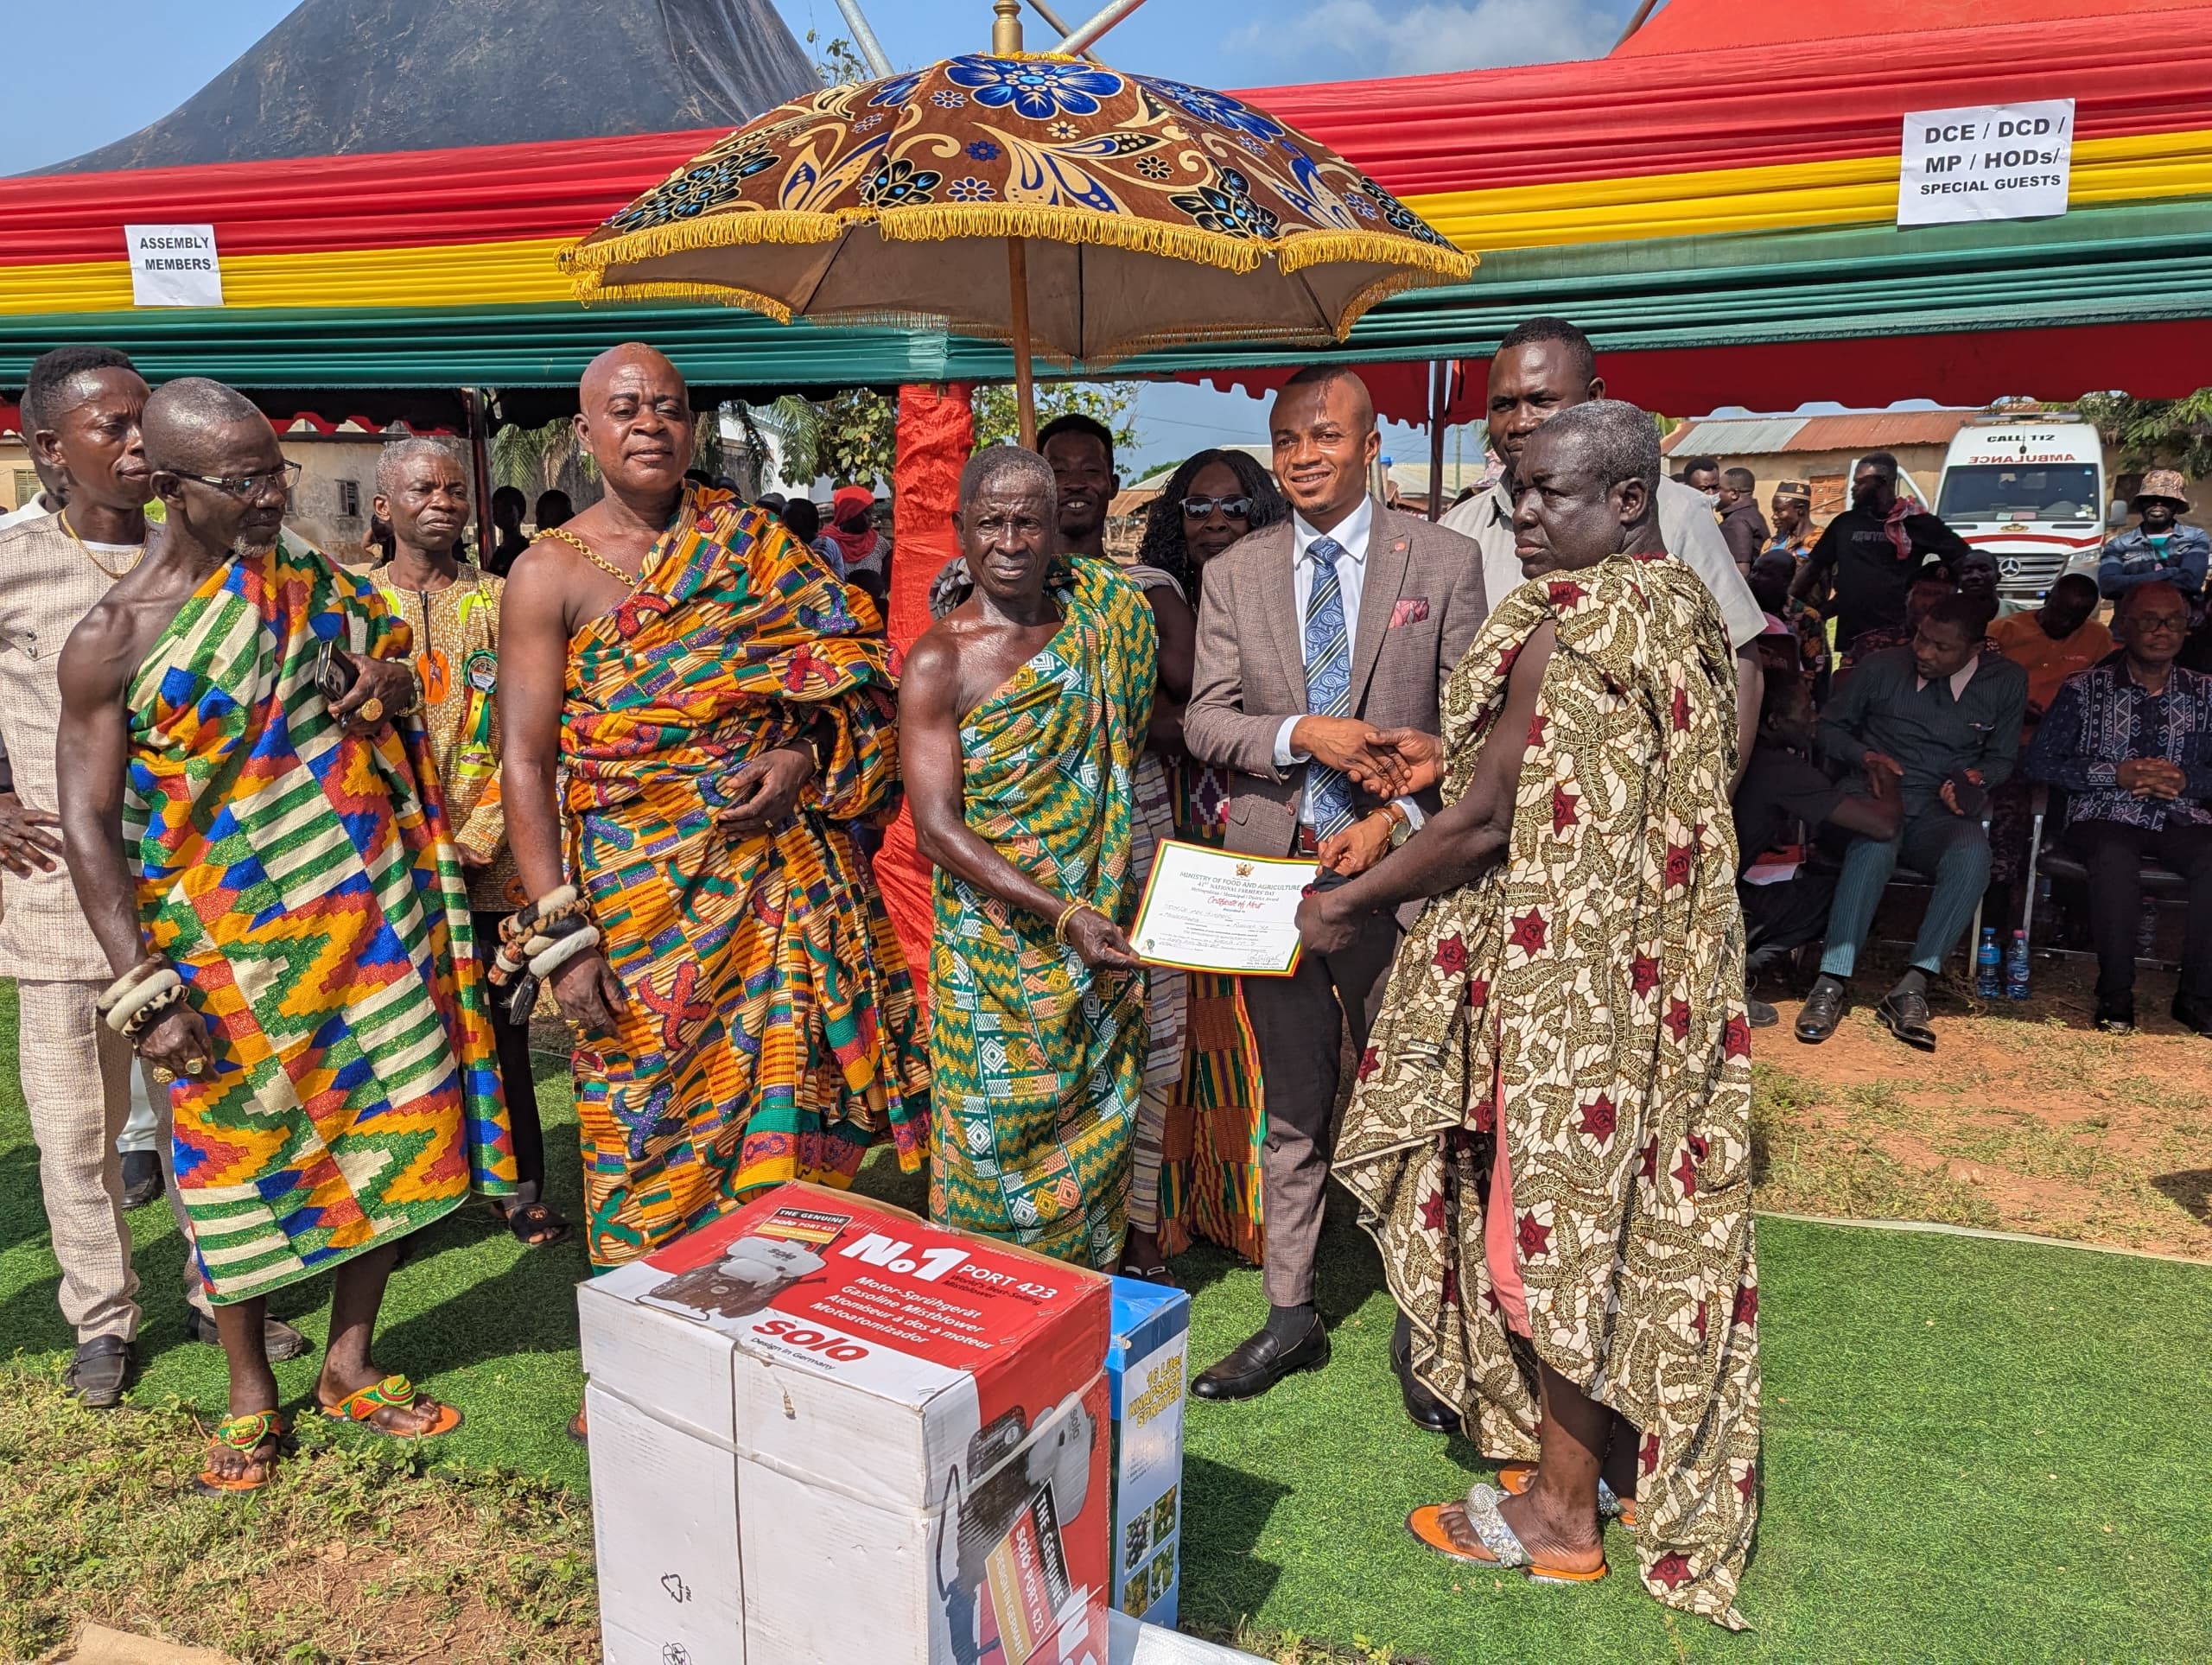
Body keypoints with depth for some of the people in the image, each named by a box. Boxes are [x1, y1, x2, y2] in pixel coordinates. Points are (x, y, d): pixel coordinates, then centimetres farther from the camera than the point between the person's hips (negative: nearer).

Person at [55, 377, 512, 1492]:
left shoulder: (315, 588, 5)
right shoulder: (113, 639, -8)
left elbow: (387, 658, 23)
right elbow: (88, 825, -9)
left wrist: (392, 687, -4)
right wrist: (140, 990, -16)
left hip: (369, 916, 4)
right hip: (227, 944, -4)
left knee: (390, 1132, 9)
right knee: (237, 1159, 7)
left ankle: (351, 1364, 29)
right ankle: (251, 1398, 28)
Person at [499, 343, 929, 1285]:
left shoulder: (752, 541, 9)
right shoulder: (551, 573, 0)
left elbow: (851, 678, 10)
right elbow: (524, 762, -6)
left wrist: (803, 758, -11)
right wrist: (561, 937, -12)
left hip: (782, 880, 2)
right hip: (640, 897, -2)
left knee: (785, 1105, 6)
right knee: (655, 1122, 3)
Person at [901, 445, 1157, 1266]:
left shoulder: (1103, 621, 4)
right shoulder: (939, 661, -9)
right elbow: (938, 829, -14)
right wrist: (1064, 916, -22)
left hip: (1105, 935, 4)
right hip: (998, 943, -4)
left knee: (1099, 1129, 14)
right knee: (998, 1143, 4)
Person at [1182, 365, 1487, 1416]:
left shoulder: (1445, 563, 0)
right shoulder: (1233, 576, 7)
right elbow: (1203, 721, 1)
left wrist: (1396, 821, -16)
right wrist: (1302, 734, -16)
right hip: (1269, 867, 3)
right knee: (1291, 1109, 14)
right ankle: (1290, 1317, 29)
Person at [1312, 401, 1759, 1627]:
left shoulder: (1564, 627, -19)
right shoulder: (1691, 613, 8)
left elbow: (1486, 821, -19)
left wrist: (1349, 904, -8)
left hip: (1569, 972, -9)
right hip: (1662, 962, 9)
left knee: (1565, 1215, 4)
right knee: (1638, 1208, 18)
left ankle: (1562, 1511, 20)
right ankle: (1624, 1450, 36)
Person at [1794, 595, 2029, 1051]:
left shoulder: (2007, 681, 8)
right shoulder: (1881, 667, 2)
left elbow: (2002, 758, 17)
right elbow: (1830, 727, 12)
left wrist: (1975, 779, -6)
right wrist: (1865, 756, -8)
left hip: (1944, 812, 2)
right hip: (1878, 798, -2)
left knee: (1973, 854, -35)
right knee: (1874, 848, -39)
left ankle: (1912, 987, -34)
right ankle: (1832, 982, -38)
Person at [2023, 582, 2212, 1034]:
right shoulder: (2086, 688, 4)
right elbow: (2037, 762, -2)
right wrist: (2114, 774, -11)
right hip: (2104, 814, -2)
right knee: (2116, 859, -36)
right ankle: (2115, 994, -18)